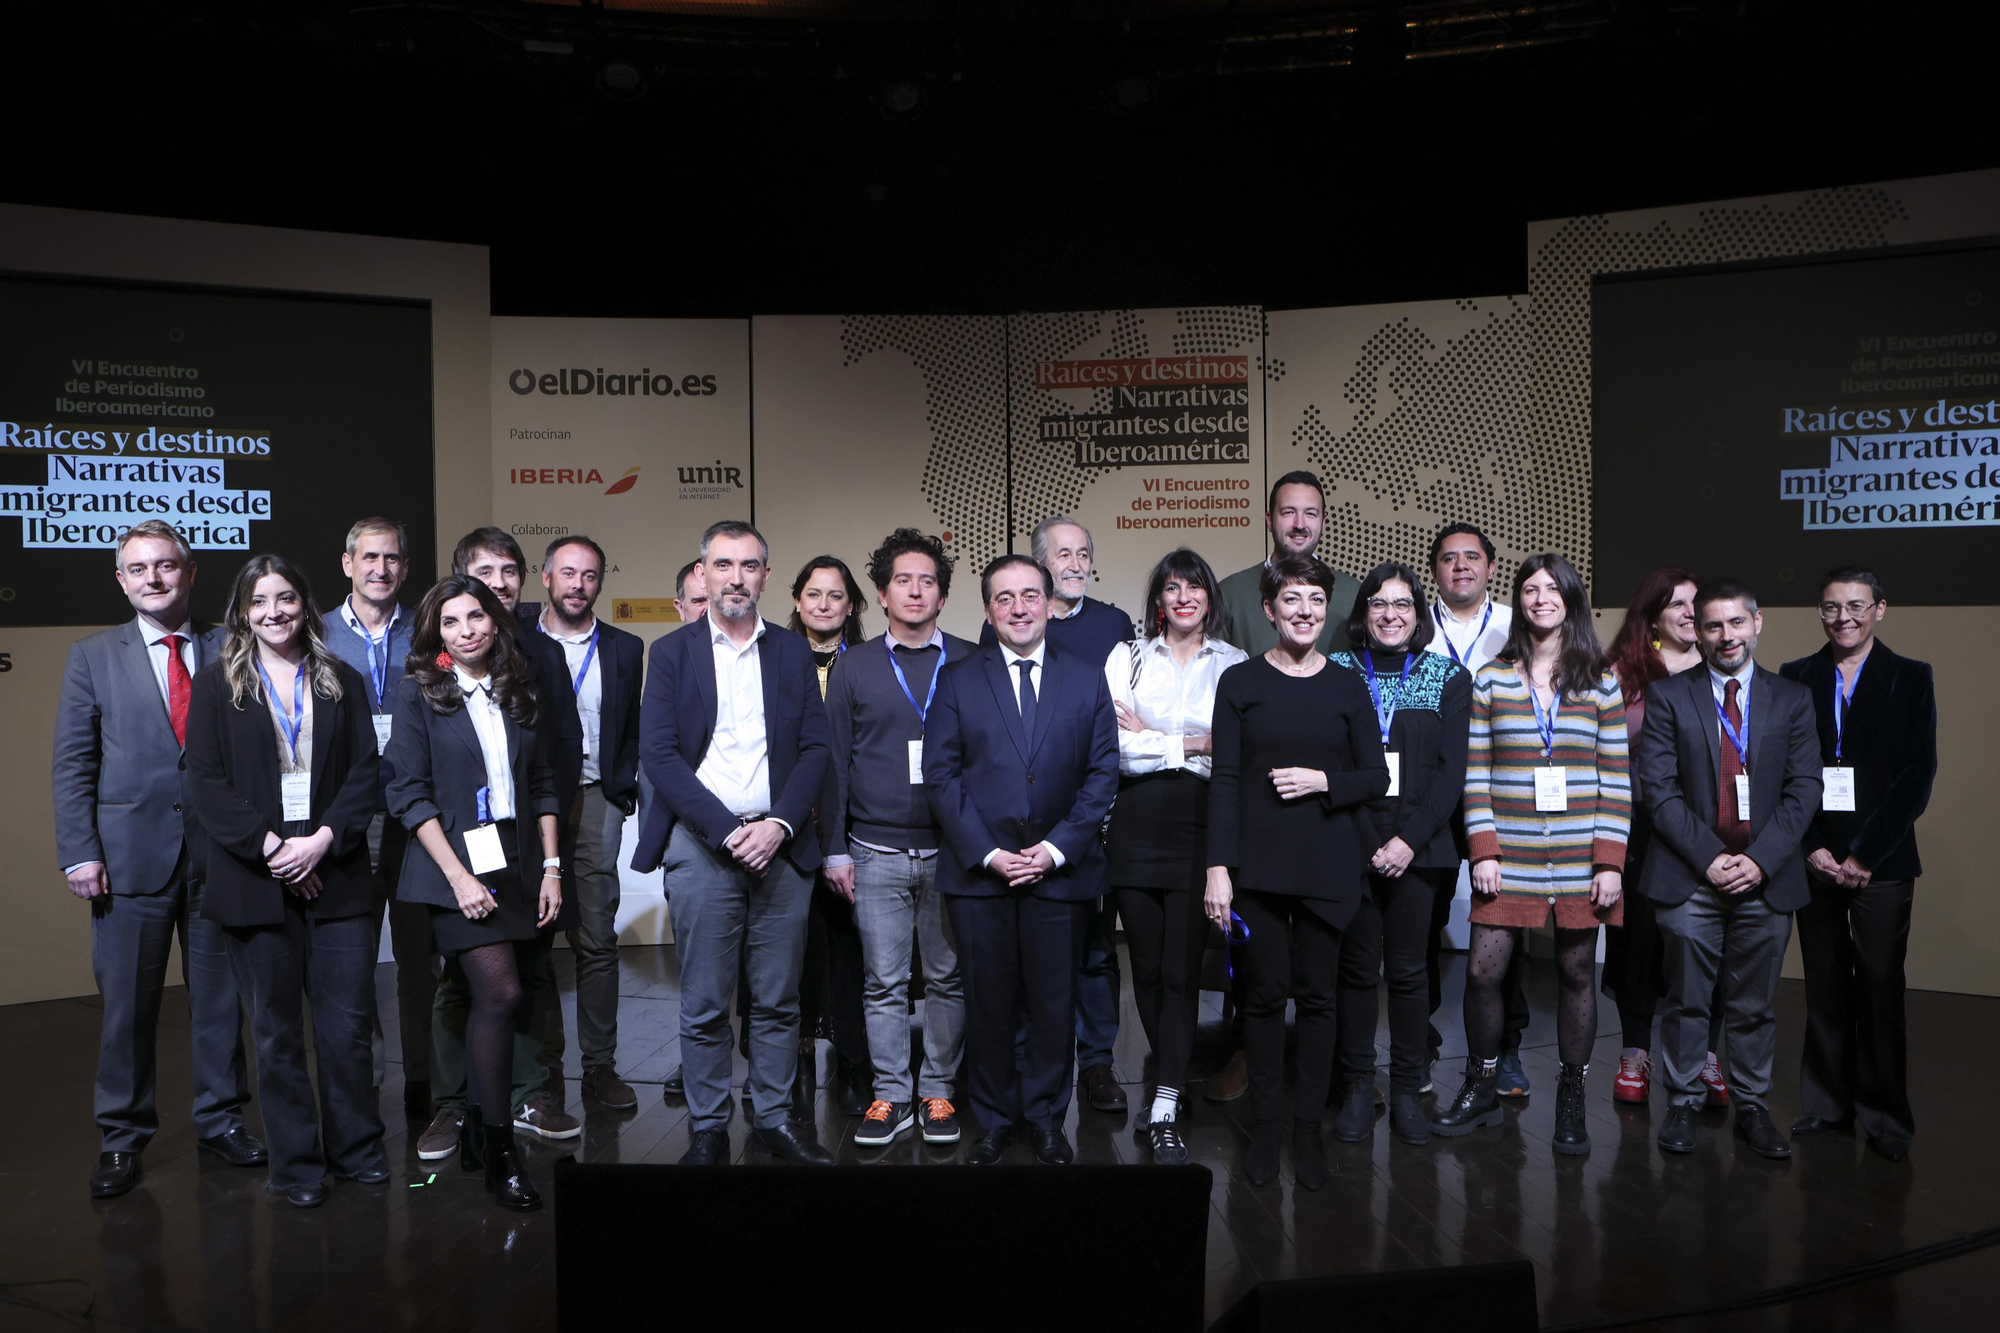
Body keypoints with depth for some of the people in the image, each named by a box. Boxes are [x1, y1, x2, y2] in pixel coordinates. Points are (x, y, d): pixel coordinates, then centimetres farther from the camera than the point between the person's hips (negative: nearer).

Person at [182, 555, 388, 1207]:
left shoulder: (342, 681, 10)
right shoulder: (216, 684, 5)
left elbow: (366, 773, 4)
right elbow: (204, 783, -2)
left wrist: (324, 839, -10)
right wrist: (269, 847, -12)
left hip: (335, 875, 1)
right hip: (254, 879, -1)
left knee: (349, 1022, 2)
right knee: (277, 1030, 5)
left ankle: (356, 1147, 19)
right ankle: (296, 1163, 18)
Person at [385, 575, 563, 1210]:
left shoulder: (519, 692, 12)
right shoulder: (419, 692, 0)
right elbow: (410, 792, -5)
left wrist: (552, 866, 4)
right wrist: (458, 875, -12)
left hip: (518, 865, 4)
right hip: (456, 865, -4)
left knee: (492, 1002, 6)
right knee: (500, 994, -14)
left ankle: (474, 1130, 22)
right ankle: (500, 1153, -4)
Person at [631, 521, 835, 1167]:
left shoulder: (793, 651, 11)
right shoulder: (671, 652, 4)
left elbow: (814, 747, 6)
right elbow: (659, 754, -4)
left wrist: (779, 825, -9)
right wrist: (727, 831, -12)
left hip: (779, 844, 2)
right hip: (700, 845, -2)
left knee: (778, 1000, 7)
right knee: (704, 1005, 2)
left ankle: (774, 1120, 19)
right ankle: (708, 1130, 14)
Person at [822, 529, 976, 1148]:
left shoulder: (970, 663, 4)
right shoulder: (855, 667, 6)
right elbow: (834, 761, 6)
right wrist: (835, 849, 2)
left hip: (950, 850, 0)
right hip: (876, 852, 0)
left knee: (947, 979, 6)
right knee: (883, 982, 5)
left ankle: (938, 1092, 19)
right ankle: (890, 1095, 16)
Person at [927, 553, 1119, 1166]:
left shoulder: (1087, 678, 7)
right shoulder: (957, 680, 6)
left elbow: (1102, 773, 3)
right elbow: (941, 776, 1)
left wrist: (1056, 849, -8)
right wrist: (987, 853, -9)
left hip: (1060, 869, 0)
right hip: (977, 869, 0)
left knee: (1054, 1001, 6)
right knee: (988, 1002, 6)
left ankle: (1045, 1117, 22)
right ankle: (993, 1120, 21)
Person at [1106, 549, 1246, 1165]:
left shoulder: (1234, 664, 8)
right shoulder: (1128, 657, 9)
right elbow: (1118, 748, -3)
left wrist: (1154, 742, -6)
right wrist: (1192, 745, -5)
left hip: (1202, 826, -1)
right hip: (1138, 825, 2)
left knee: (1182, 969, -5)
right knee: (1146, 966, 8)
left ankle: (1164, 1112, -2)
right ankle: (1168, 1082, 27)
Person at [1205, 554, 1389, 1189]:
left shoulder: (1347, 686, 7)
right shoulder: (1240, 681, 2)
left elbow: (1377, 776, 8)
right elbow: (1224, 779, -1)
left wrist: (1324, 781, -11)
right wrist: (1218, 866, -8)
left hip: (1329, 866, 1)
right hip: (1258, 863, -1)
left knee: (1317, 994, 5)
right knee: (1266, 992, 3)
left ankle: (1309, 1126, 16)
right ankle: (1264, 1125, 16)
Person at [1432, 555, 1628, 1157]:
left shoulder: (1601, 683, 5)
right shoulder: (1491, 679, 5)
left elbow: (1617, 779, 2)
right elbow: (1475, 774, 2)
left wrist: (1610, 861, -5)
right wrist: (1484, 851, -6)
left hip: (1581, 858, 0)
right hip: (1510, 856, 0)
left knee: (1577, 973, 6)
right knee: (1484, 970, -4)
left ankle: (1571, 1101, 21)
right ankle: (1481, 1090, 16)